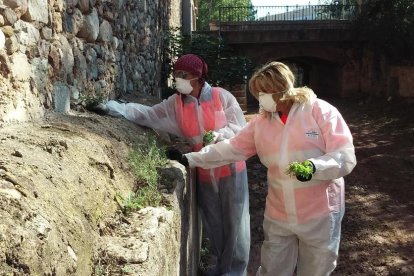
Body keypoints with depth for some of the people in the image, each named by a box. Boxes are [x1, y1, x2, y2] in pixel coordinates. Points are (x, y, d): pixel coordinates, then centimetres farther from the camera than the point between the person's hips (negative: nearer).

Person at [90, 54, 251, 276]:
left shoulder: (222, 96, -11)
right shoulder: (175, 103, 1)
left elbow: (240, 128, -9)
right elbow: (147, 114, -3)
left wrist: (219, 135, -28)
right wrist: (111, 108, -12)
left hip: (231, 169, -4)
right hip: (204, 172, 4)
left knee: (234, 220, 5)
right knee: (212, 222, 16)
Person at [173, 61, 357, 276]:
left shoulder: (321, 111, -11)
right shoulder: (261, 121, 5)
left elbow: (346, 157, -15)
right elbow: (231, 149, 4)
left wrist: (314, 167, -32)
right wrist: (190, 159, -1)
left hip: (320, 214, -3)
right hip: (278, 215, 4)